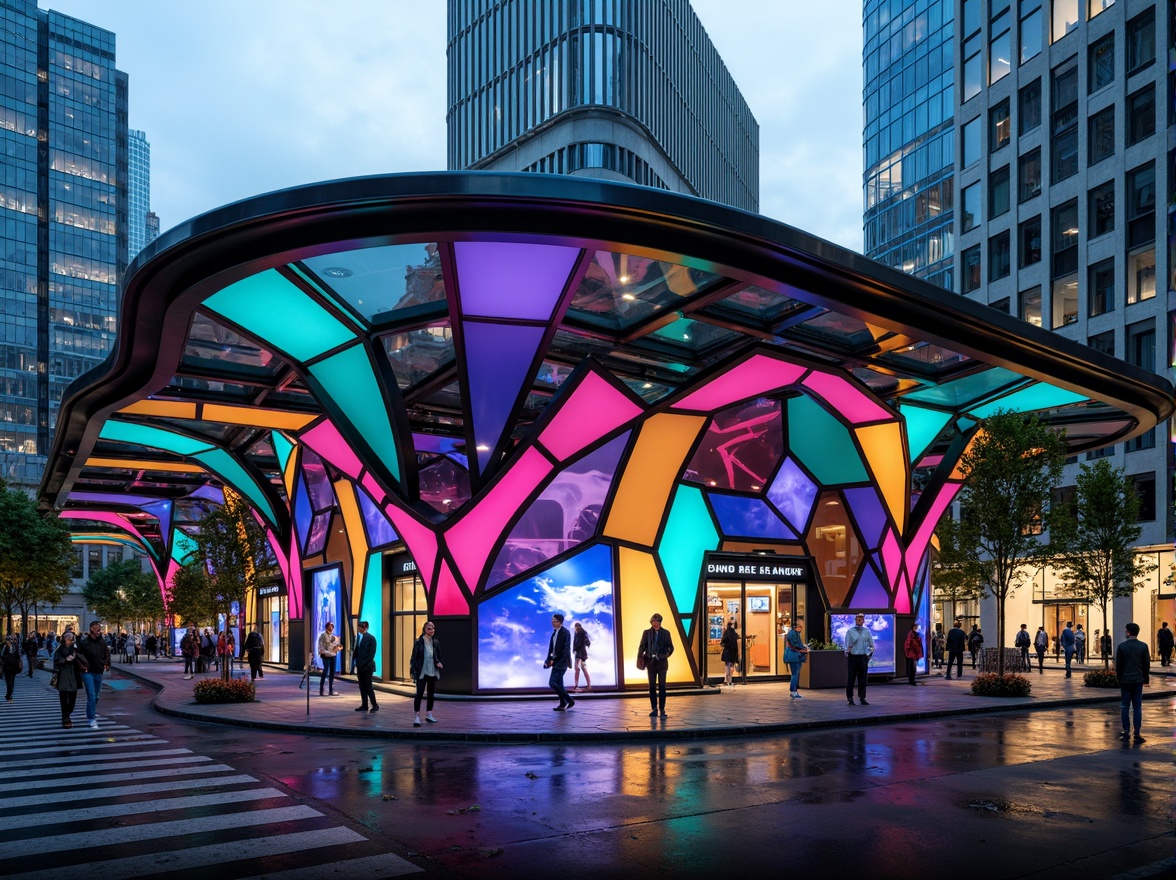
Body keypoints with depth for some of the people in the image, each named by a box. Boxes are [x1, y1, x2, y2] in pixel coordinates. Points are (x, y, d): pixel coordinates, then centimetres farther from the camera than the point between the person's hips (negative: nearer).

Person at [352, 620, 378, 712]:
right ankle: (364, 705, 13)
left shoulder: (371, 638, -8)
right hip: (360, 666, 6)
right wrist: (357, 663, 4)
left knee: (368, 686, -5)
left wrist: (365, 664, -16)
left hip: (367, 667, -6)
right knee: (362, 687, 8)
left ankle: (375, 705, 2)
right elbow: (356, 651, 13)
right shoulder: (358, 637, 10)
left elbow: (372, 653, -11)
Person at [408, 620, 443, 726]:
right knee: (419, 693, -8)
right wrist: (412, 670, -10)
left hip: (433, 672, 5)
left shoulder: (435, 642, 6)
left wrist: (438, 663, -6)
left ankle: (429, 715, 24)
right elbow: (414, 657, -7)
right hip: (422, 672, -5)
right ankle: (417, 717, -5)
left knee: (431, 693, 12)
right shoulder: (419, 642, -8)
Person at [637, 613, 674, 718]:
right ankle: (654, 709, 12)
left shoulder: (666, 633, 2)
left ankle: (662, 709, 4)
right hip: (650, 662, 1)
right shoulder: (646, 633, 2)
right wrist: (640, 656, -15)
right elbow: (642, 646, -1)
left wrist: (665, 655, -9)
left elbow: (671, 647, 4)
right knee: (652, 686, 4)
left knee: (662, 686, 0)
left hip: (662, 662, -1)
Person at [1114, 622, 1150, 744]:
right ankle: (1137, 734, 2)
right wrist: (1146, 679, 11)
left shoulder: (1122, 646, -7)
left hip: (1125, 680, -1)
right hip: (1138, 680, 1)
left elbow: (1118, 665, -2)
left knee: (1125, 707, 6)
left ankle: (1126, 733, 7)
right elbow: (1147, 665, 0)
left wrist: (1119, 678, 10)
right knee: (1137, 707, 5)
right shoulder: (1143, 646, -4)